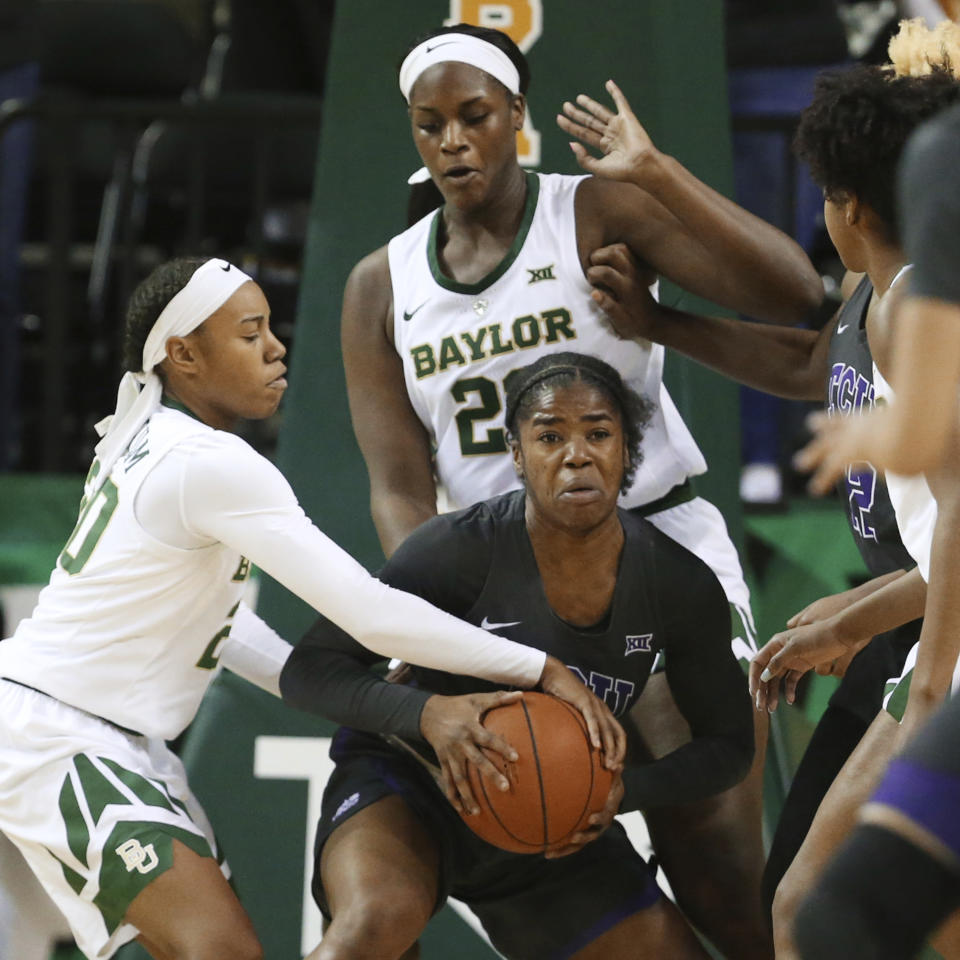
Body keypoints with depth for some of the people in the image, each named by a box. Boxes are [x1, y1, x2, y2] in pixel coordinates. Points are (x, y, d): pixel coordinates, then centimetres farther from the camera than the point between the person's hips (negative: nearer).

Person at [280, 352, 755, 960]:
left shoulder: (681, 585, -12)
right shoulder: (459, 550, -23)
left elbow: (730, 744, 1)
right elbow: (309, 670, -20)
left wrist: (625, 790, -20)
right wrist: (427, 714, -39)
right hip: (408, 784, -5)